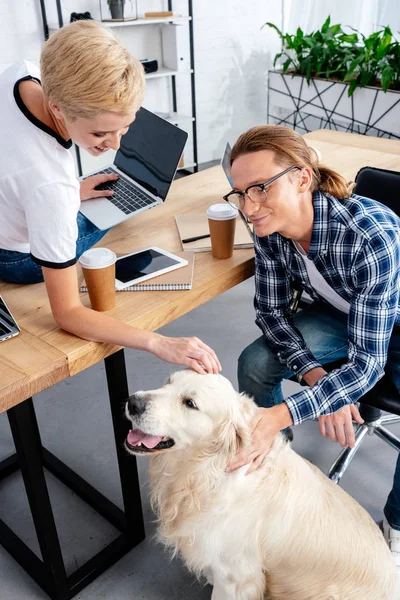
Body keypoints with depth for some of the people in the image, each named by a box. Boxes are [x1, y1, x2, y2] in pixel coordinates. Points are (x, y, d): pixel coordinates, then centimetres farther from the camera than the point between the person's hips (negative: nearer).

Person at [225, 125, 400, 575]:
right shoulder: (268, 228, -22)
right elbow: (272, 310, -10)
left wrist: (282, 415, -47)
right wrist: (313, 374, -26)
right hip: (341, 314, 4)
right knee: (255, 364, -18)